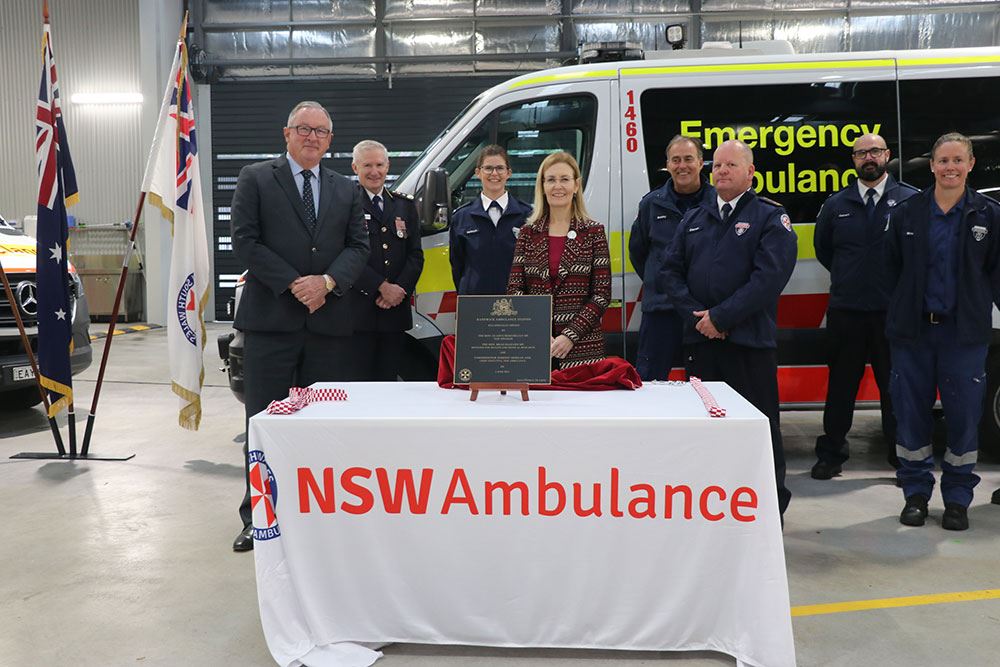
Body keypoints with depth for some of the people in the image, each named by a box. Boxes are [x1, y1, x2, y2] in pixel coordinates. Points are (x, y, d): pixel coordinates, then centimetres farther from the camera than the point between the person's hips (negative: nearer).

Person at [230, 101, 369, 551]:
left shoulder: (345, 190, 16)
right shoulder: (255, 178, 5)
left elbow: (358, 245, 8)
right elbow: (245, 241, -4)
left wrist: (327, 282, -10)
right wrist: (294, 285, -12)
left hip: (329, 321, 3)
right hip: (270, 319, -3)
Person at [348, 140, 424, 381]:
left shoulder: (404, 205, 15)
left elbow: (415, 254, 9)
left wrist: (400, 289, -6)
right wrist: (382, 287, -13)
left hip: (395, 309, 5)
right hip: (358, 311, -4)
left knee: (388, 378, 10)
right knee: (359, 381, -1)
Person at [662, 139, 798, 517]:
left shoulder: (770, 218, -1)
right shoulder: (694, 220, 16)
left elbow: (769, 277, -13)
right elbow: (671, 271, 10)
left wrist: (720, 317, -15)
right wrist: (696, 315, -5)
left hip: (749, 342, -5)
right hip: (699, 340, 5)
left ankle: (771, 506, 18)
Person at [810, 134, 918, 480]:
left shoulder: (911, 201, 1)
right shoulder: (836, 204, 8)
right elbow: (822, 247, 20)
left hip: (894, 312, -2)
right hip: (845, 311, 2)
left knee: (896, 386, 6)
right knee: (841, 385, 8)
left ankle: (903, 456, 19)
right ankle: (831, 454, 18)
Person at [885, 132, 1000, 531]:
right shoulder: (906, 214, 4)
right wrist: (901, 312, 7)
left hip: (965, 331, -1)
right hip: (913, 329, 1)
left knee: (964, 415, 3)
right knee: (911, 413, 5)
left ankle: (957, 498, 18)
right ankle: (916, 494, 19)